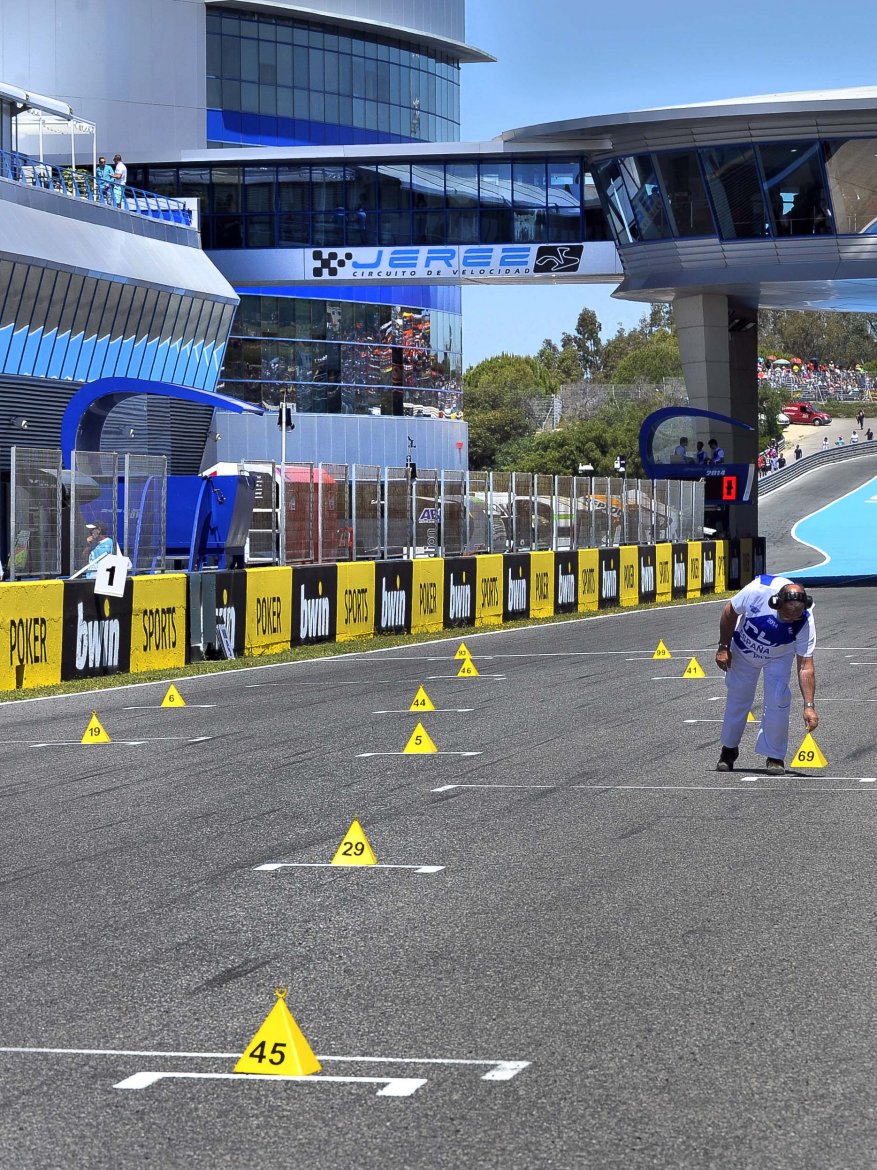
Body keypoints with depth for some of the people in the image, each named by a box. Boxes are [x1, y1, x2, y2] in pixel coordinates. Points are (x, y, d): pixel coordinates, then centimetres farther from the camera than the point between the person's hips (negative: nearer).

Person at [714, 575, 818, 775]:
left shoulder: (805, 622, -34)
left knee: (777, 699, -16)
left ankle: (775, 756, 2)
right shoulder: (757, 590, -37)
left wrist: (809, 706, -35)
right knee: (738, 698, 6)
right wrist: (723, 647, -7)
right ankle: (729, 749, 29)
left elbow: (805, 666, -29)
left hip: (779, 656, 0)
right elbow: (730, 613, -15)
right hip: (743, 650, 0)